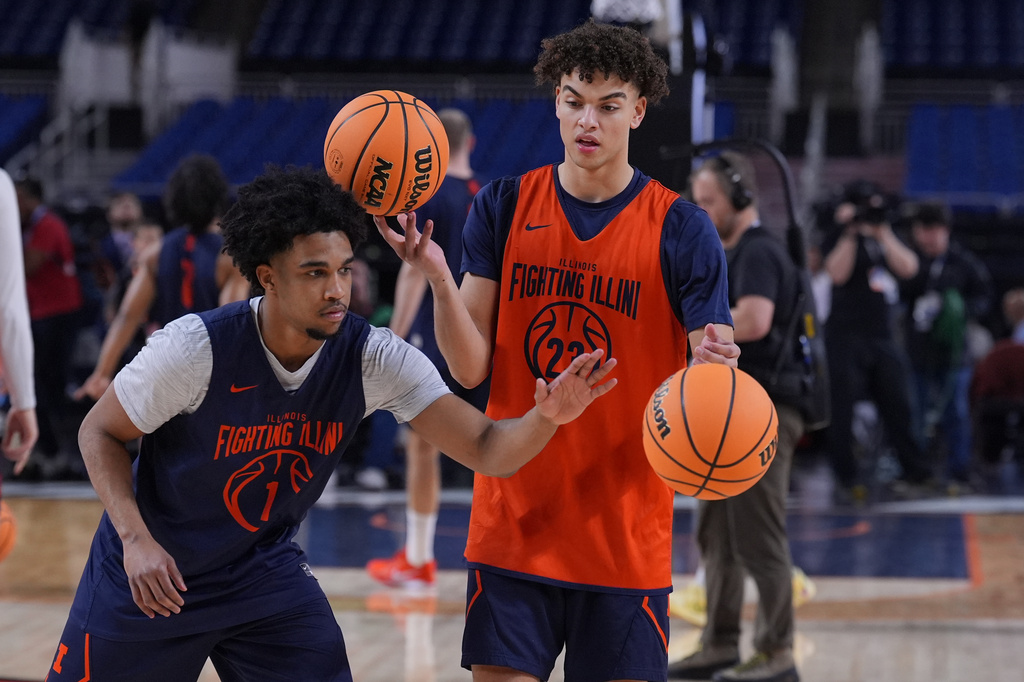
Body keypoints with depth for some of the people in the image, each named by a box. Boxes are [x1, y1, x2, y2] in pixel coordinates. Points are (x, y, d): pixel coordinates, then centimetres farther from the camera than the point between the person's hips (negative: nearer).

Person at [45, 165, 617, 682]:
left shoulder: (373, 358, -19)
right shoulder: (196, 348, -27)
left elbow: (489, 451, -23)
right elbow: (100, 432, -12)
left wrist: (546, 417, -45)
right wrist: (135, 538, -26)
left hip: (264, 570, 2)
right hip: (150, 571, -2)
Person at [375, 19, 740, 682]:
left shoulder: (682, 230, -4)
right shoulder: (504, 206, 1)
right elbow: (471, 369, -3)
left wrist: (714, 367, -31)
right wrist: (437, 276, -20)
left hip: (627, 533, -1)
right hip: (512, 521, 1)